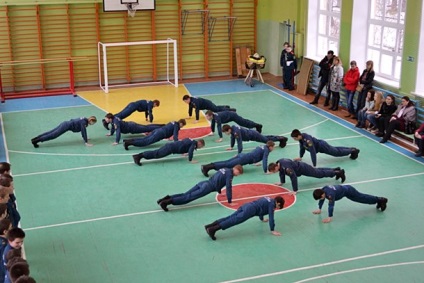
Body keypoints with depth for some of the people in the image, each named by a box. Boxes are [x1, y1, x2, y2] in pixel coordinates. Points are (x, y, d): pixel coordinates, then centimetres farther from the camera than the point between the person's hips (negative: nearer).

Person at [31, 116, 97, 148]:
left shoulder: (84, 120, 11)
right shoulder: (84, 122, -18)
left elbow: (83, 131, 26)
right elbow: (83, 132, -22)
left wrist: (85, 138, 32)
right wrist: (86, 142, -22)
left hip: (65, 124, 9)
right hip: (66, 126, -9)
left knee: (51, 132, 8)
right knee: (53, 135, -10)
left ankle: (35, 139, 9)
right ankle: (35, 141, -12)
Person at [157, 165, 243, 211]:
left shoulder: (225, 169, 23)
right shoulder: (230, 174, -5)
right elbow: (228, 187, -11)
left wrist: (219, 192, 45)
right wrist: (229, 201, -5)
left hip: (203, 183, 9)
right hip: (207, 187, -9)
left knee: (185, 194, 2)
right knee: (188, 197, -16)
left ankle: (168, 198, -10)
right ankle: (168, 202, -27)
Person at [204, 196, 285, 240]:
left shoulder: (268, 199, 30)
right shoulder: (272, 204, 3)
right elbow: (271, 217, -3)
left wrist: (262, 219, 59)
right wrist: (272, 230, 0)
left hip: (246, 206, 8)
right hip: (250, 210, -8)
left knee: (230, 218, -3)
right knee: (234, 220, -19)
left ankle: (210, 226, -16)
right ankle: (213, 229, -33)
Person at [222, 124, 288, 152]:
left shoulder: (236, 132, -35)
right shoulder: (232, 128, -7)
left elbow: (239, 142, -38)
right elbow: (233, 138, 10)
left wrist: (239, 153, -38)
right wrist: (231, 147, 15)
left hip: (253, 135, -8)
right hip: (250, 133, 8)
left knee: (267, 140, 7)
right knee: (265, 139, 24)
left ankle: (282, 138, 22)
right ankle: (280, 138, 39)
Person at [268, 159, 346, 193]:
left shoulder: (286, 167, -40)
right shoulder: (279, 163, -12)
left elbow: (293, 177, -42)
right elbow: (281, 172, 9)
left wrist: (295, 190, -39)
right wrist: (281, 182, 15)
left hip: (303, 169, -8)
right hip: (299, 167, 9)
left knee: (320, 173, 7)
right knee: (318, 171, 26)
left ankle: (339, 172, 20)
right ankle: (335, 169, 43)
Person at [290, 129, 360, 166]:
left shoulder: (307, 140, -41)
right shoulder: (301, 137, -14)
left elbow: (313, 152, -42)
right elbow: (302, 147, 5)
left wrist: (314, 165, -42)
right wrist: (300, 157, 11)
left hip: (322, 146, -8)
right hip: (319, 145, 8)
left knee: (337, 152, 12)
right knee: (336, 150, 27)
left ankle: (353, 150, 31)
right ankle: (351, 149, 46)